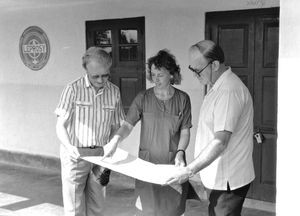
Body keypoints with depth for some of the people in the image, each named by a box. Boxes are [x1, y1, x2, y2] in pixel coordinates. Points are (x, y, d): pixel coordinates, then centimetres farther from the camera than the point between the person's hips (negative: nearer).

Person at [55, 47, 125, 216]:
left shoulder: (114, 92, 3)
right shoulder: (73, 89, -8)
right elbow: (61, 126, -7)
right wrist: (70, 147, -23)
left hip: (101, 154, 3)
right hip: (76, 154, -3)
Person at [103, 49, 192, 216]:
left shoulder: (182, 99, 0)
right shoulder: (143, 98, -1)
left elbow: (185, 132, 2)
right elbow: (128, 124, -7)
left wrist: (180, 152, -14)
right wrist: (116, 139, -26)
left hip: (172, 164, 0)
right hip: (147, 161, 0)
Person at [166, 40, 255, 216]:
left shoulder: (229, 91, -24)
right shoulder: (218, 86, 9)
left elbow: (220, 142, -28)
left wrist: (189, 171, -26)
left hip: (228, 180, -9)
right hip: (218, 177, 9)